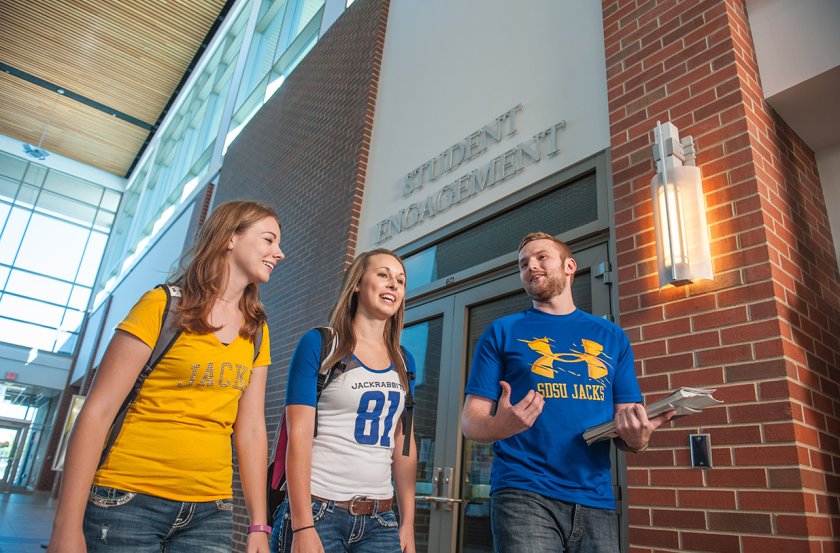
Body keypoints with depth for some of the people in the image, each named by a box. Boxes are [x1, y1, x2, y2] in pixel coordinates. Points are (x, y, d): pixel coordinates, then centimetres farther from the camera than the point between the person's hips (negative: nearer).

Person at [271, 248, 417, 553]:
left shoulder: (403, 361, 8)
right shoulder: (319, 344, -5)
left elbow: (404, 445, 10)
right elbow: (299, 437, -10)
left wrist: (408, 523, 5)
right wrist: (303, 527, -15)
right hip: (318, 512, -4)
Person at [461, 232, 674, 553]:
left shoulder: (612, 337, 12)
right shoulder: (502, 332, 5)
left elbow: (627, 426, 12)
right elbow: (470, 421, 0)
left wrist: (637, 438, -11)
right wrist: (499, 425, -23)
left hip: (595, 499, 3)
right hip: (524, 494, -3)